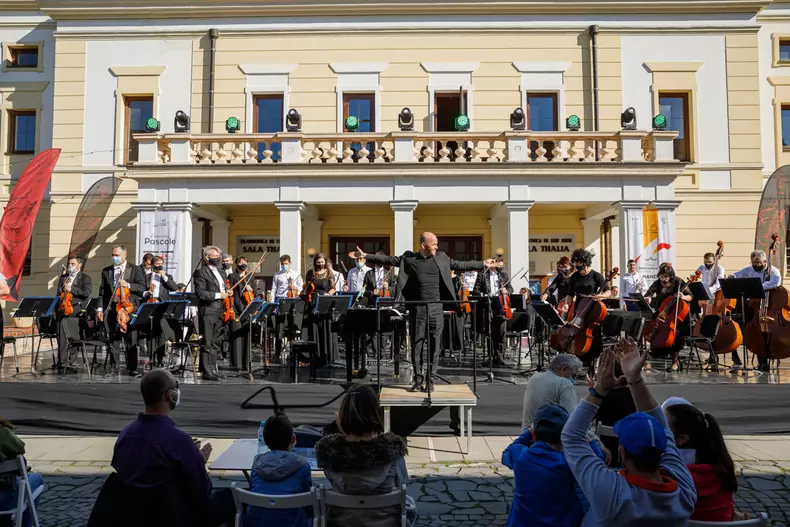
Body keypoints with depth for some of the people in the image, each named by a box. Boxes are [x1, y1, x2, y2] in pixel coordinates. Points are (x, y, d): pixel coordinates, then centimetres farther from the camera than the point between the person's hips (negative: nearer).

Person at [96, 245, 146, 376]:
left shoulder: (135, 269, 4)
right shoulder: (106, 271, 13)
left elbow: (142, 288, -2)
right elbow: (102, 291, 13)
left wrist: (128, 285, -16)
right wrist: (100, 308, 5)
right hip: (112, 308, 3)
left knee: (131, 341, 0)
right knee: (113, 340, 6)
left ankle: (132, 368, 7)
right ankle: (113, 368, 15)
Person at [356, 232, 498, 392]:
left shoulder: (442, 258, 9)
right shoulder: (409, 258, 4)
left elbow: (461, 265, 14)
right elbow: (387, 259, 7)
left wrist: (483, 265, 12)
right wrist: (365, 256, 3)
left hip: (436, 308, 1)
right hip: (417, 308, -1)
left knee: (434, 345, 3)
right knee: (416, 344, 5)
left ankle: (430, 380, 13)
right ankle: (418, 379, 17)